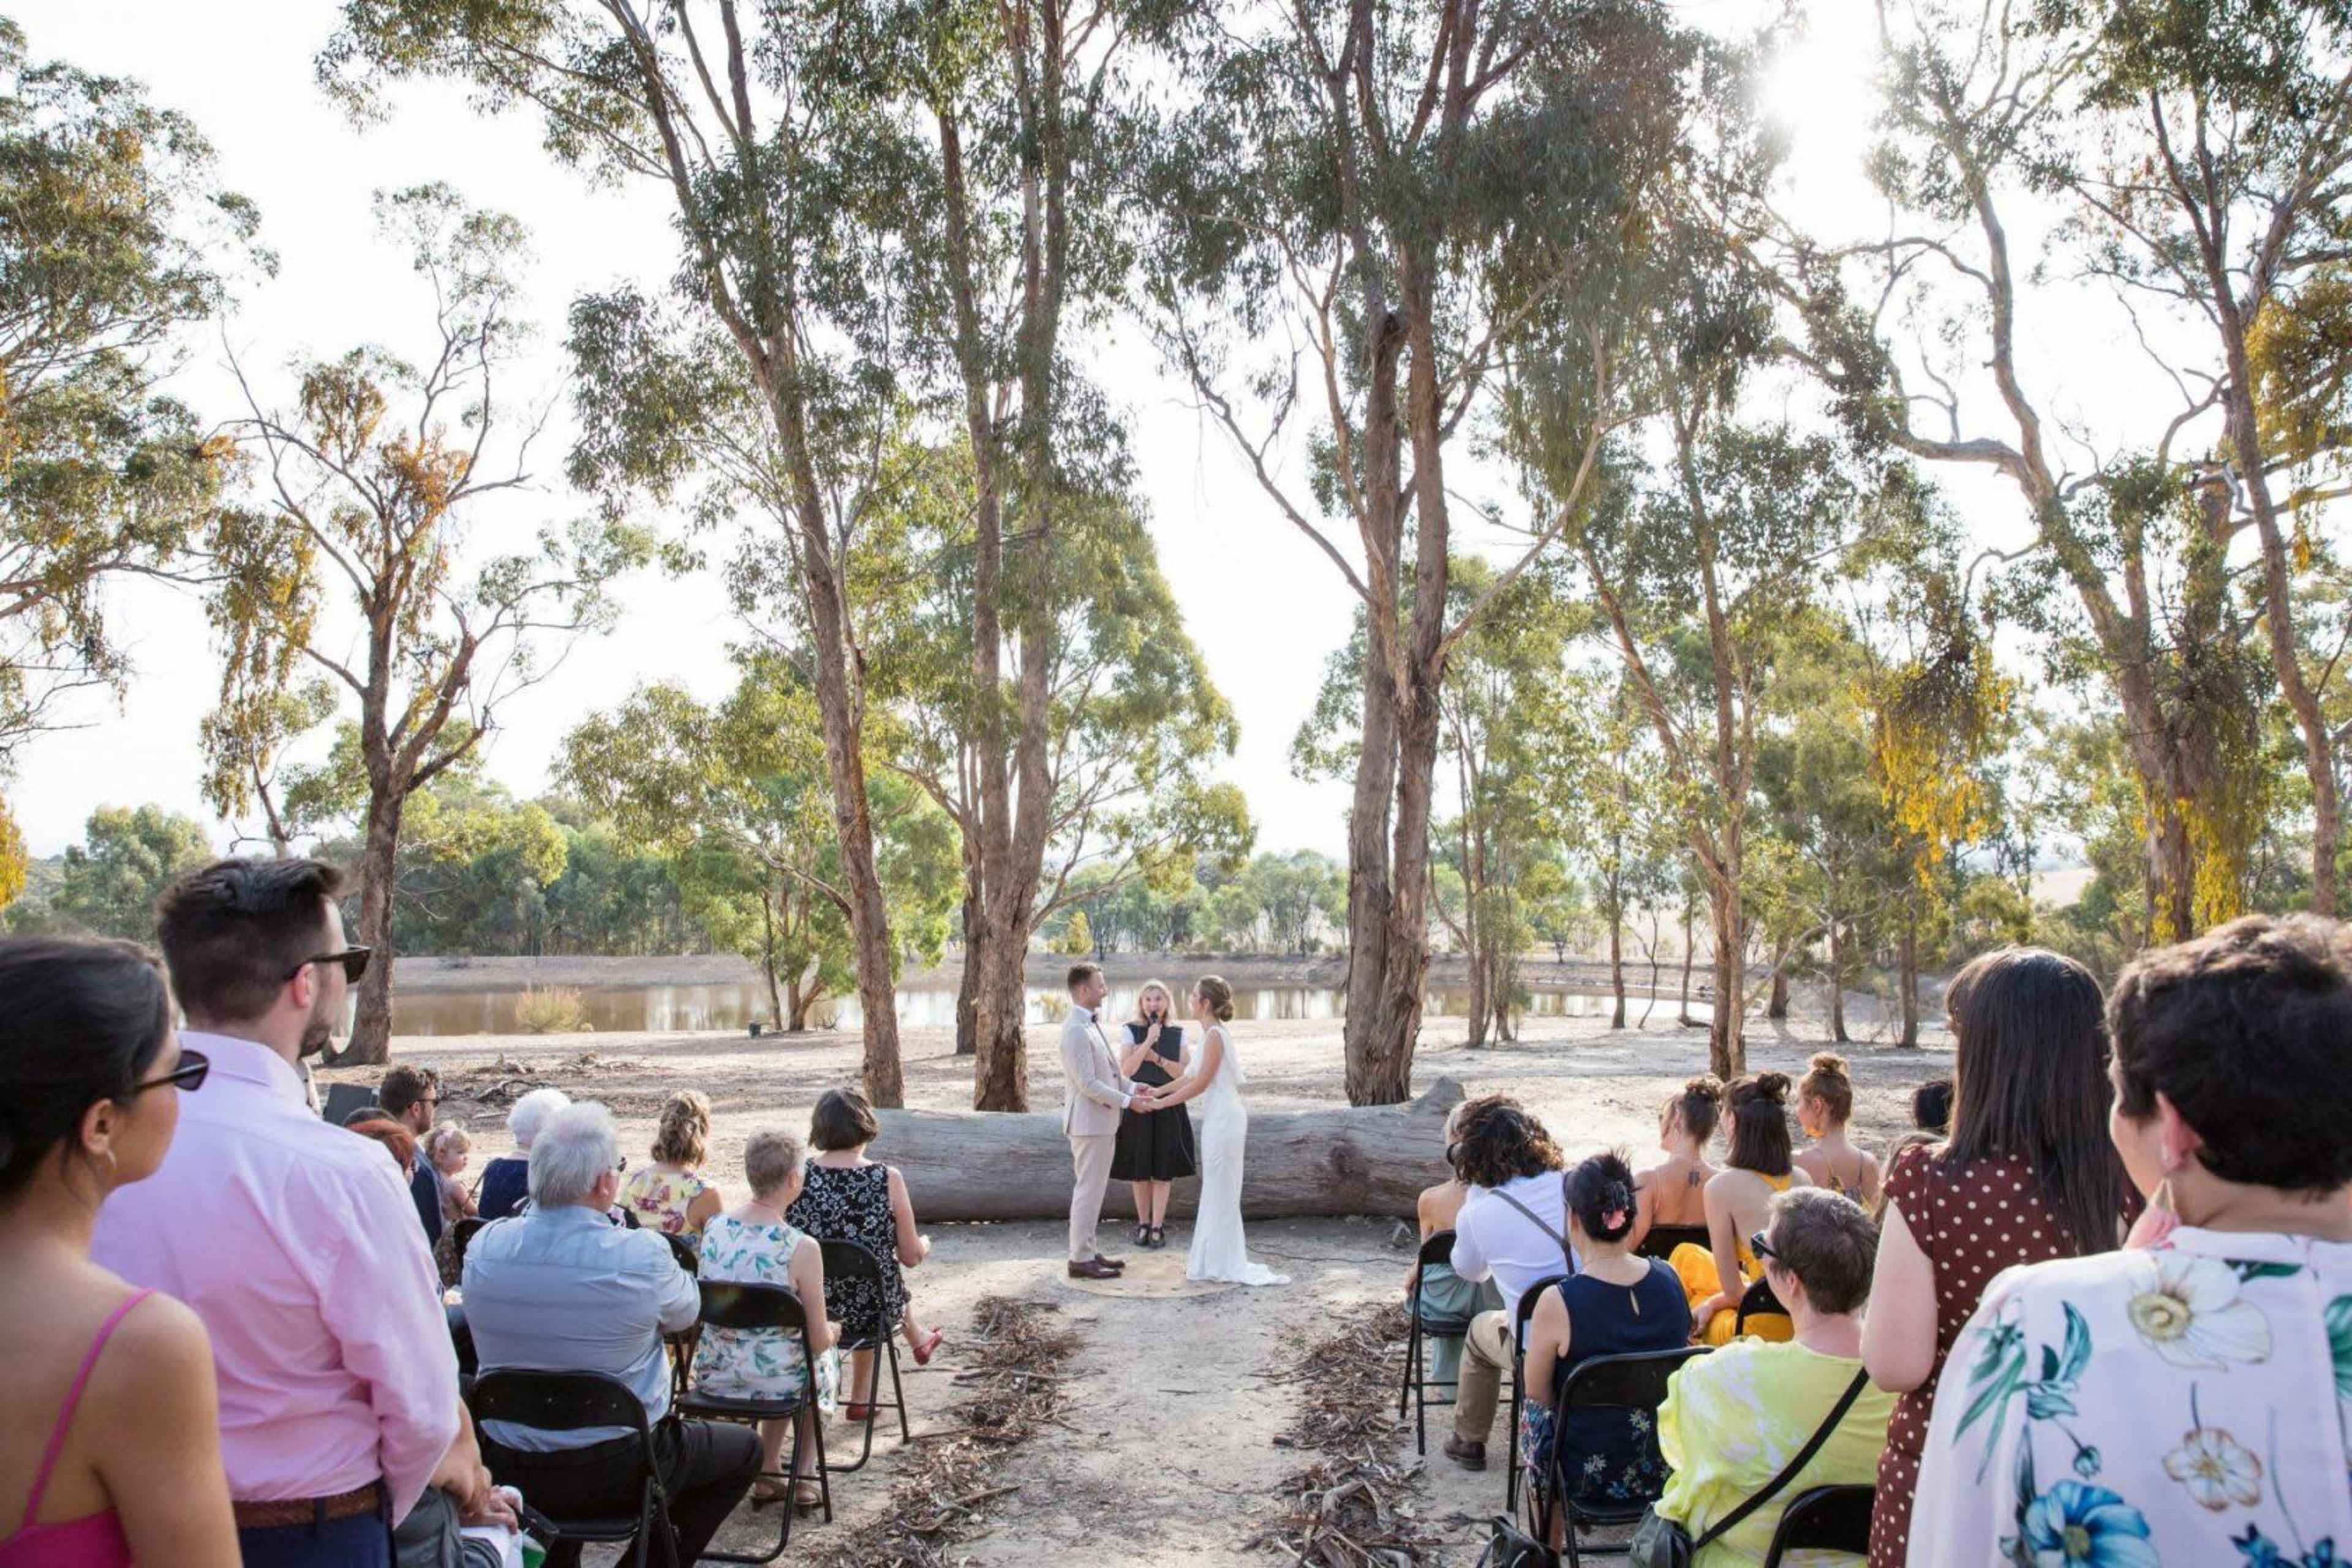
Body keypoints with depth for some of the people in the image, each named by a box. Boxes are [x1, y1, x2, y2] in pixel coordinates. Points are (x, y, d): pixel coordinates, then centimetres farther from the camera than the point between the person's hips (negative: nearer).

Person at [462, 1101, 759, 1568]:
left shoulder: (483, 1246, -10)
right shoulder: (642, 1255, -23)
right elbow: (685, 1314, -3)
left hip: (508, 1473, 5)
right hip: (615, 1472, -5)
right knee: (745, 1448, 18)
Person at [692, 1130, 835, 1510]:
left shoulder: (713, 1227, -7)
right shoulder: (801, 1248, -23)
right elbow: (818, 1340, -15)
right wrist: (833, 1332, 9)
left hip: (712, 1379, 4)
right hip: (774, 1382, -4)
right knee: (820, 1363, 30)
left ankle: (768, 1474, 35)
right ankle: (805, 1477, 34)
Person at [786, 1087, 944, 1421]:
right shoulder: (887, 1180, -18)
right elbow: (911, 1257, -9)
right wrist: (924, 1244, 14)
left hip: (807, 1308, 2)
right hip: (870, 1308, -2)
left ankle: (919, 1340, 52)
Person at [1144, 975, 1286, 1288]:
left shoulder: (1215, 1036, -17)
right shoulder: (1213, 1034, 12)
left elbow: (1199, 1084, -17)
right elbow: (1194, 1077, 17)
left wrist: (1161, 1102, -12)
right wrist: (1160, 1091, 16)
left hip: (1223, 1118, -10)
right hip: (1220, 1117, 10)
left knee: (1219, 1191, -1)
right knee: (1216, 1189, 15)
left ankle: (1227, 1263, 7)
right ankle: (1212, 1260, 23)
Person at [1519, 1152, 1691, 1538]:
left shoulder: (1557, 1303, -23)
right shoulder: (1669, 1280, -9)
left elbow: (1538, 1394, -9)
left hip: (1592, 1477, -4)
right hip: (1669, 1470, 4)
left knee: (1535, 1415, 26)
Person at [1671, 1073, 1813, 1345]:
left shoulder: (1722, 1186, -13)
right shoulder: (1803, 1180, 4)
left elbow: (1734, 1291, -9)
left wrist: (1711, 1303, 13)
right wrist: (1716, 1302, 18)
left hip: (1765, 1330, -6)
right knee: (1688, 1256, 21)